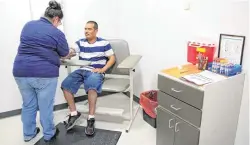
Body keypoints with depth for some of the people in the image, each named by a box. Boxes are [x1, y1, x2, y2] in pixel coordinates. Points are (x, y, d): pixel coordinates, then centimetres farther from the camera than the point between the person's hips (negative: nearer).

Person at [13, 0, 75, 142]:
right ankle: (49, 134, 27)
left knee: (28, 104, 19)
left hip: (21, 72, 5)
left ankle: (28, 133, 34)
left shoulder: (28, 25, 11)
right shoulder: (57, 33, -6)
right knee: (46, 106, 10)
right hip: (45, 73, -5)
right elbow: (65, 55, 6)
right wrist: (70, 53, 30)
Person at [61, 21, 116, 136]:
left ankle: (91, 119, -25)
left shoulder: (104, 43, 6)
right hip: (82, 70, 4)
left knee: (91, 87, -36)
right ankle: (74, 113, -2)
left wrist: (102, 69, -9)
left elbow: (112, 58, 5)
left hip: (96, 72, -4)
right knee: (65, 85, -18)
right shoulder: (80, 42, 13)